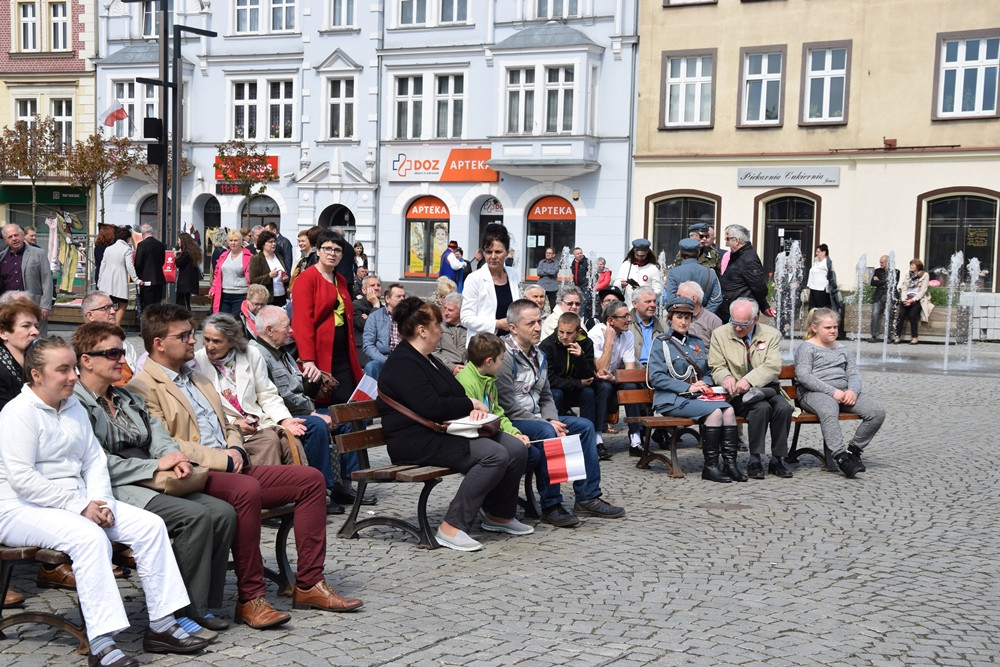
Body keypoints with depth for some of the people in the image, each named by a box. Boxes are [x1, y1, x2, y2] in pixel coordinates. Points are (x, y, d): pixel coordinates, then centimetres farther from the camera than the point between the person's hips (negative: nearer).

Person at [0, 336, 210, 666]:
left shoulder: (75, 408, 14)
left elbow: (94, 460, 13)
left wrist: (99, 501, -6)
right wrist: (79, 506, -20)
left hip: (78, 501, 8)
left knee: (150, 525, -8)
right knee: (89, 537, -36)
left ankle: (161, 625, -5)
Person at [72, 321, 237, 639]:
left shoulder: (129, 399, 23)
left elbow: (159, 437, 15)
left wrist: (175, 458, -9)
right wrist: (156, 465, -14)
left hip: (150, 484, 9)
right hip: (114, 491, -9)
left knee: (223, 512, -11)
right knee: (195, 515, -27)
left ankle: (202, 604, -4)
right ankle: (183, 612, -18)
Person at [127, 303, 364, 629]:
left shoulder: (197, 377, 25)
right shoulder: (143, 387, -4)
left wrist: (236, 449, 4)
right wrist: (222, 459, -17)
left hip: (230, 467, 9)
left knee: (310, 479, -4)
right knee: (247, 490, -38)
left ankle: (308, 584, -2)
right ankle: (250, 598, -28)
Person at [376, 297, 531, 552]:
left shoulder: (429, 360, 21)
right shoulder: (402, 364, -13)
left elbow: (453, 395, 23)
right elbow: (431, 407, -22)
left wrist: (472, 408, -1)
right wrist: (472, 404, -9)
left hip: (445, 433, 10)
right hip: (416, 442, -10)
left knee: (516, 449, -4)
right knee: (495, 455, -27)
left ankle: (499, 514, 13)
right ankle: (452, 527, -24)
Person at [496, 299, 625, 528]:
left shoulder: (538, 355, 14)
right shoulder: (504, 356, -16)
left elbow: (546, 396, 19)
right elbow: (507, 406, -21)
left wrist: (553, 420, -3)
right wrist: (546, 423, -19)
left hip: (536, 419, 10)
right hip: (510, 422, -10)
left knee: (584, 426, 3)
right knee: (545, 432, -35)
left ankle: (587, 498, 5)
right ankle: (551, 506, -25)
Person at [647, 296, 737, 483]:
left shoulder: (697, 343, 23)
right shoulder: (661, 343, 4)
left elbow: (707, 373, 27)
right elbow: (656, 378, -8)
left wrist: (705, 384, 1)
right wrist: (688, 388, -15)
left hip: (697, 397, 6)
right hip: (672, 400, -5)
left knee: (729, 409, -25)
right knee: (715, 411, -29)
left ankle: (730, 463, -26)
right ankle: (710, 466, -23)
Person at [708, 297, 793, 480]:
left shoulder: (772, 335, 3)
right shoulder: (719, 334, 5)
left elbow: (773, 367, -10)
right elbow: (717, 367, 5)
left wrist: (749, 380, -27)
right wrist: (726, 377, -20)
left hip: (767, 389, 2)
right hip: (738, 395, -2)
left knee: (784, 407, -29)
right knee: (762, 407, -32)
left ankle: (777, 460, -15)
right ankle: (755, 461, -24)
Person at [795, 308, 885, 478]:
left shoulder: (842, 349, 27)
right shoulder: (806, 348, 6)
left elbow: (854, 374, 18)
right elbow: (803, 376, -9)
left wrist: (853, 391, -8)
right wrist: (832, 391, -18)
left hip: (844, 392, 6)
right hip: (814, 393, -6)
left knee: (877, 412, -17)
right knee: (829, 412, -41)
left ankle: (853, 449, -7)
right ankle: (841, 457, -45)